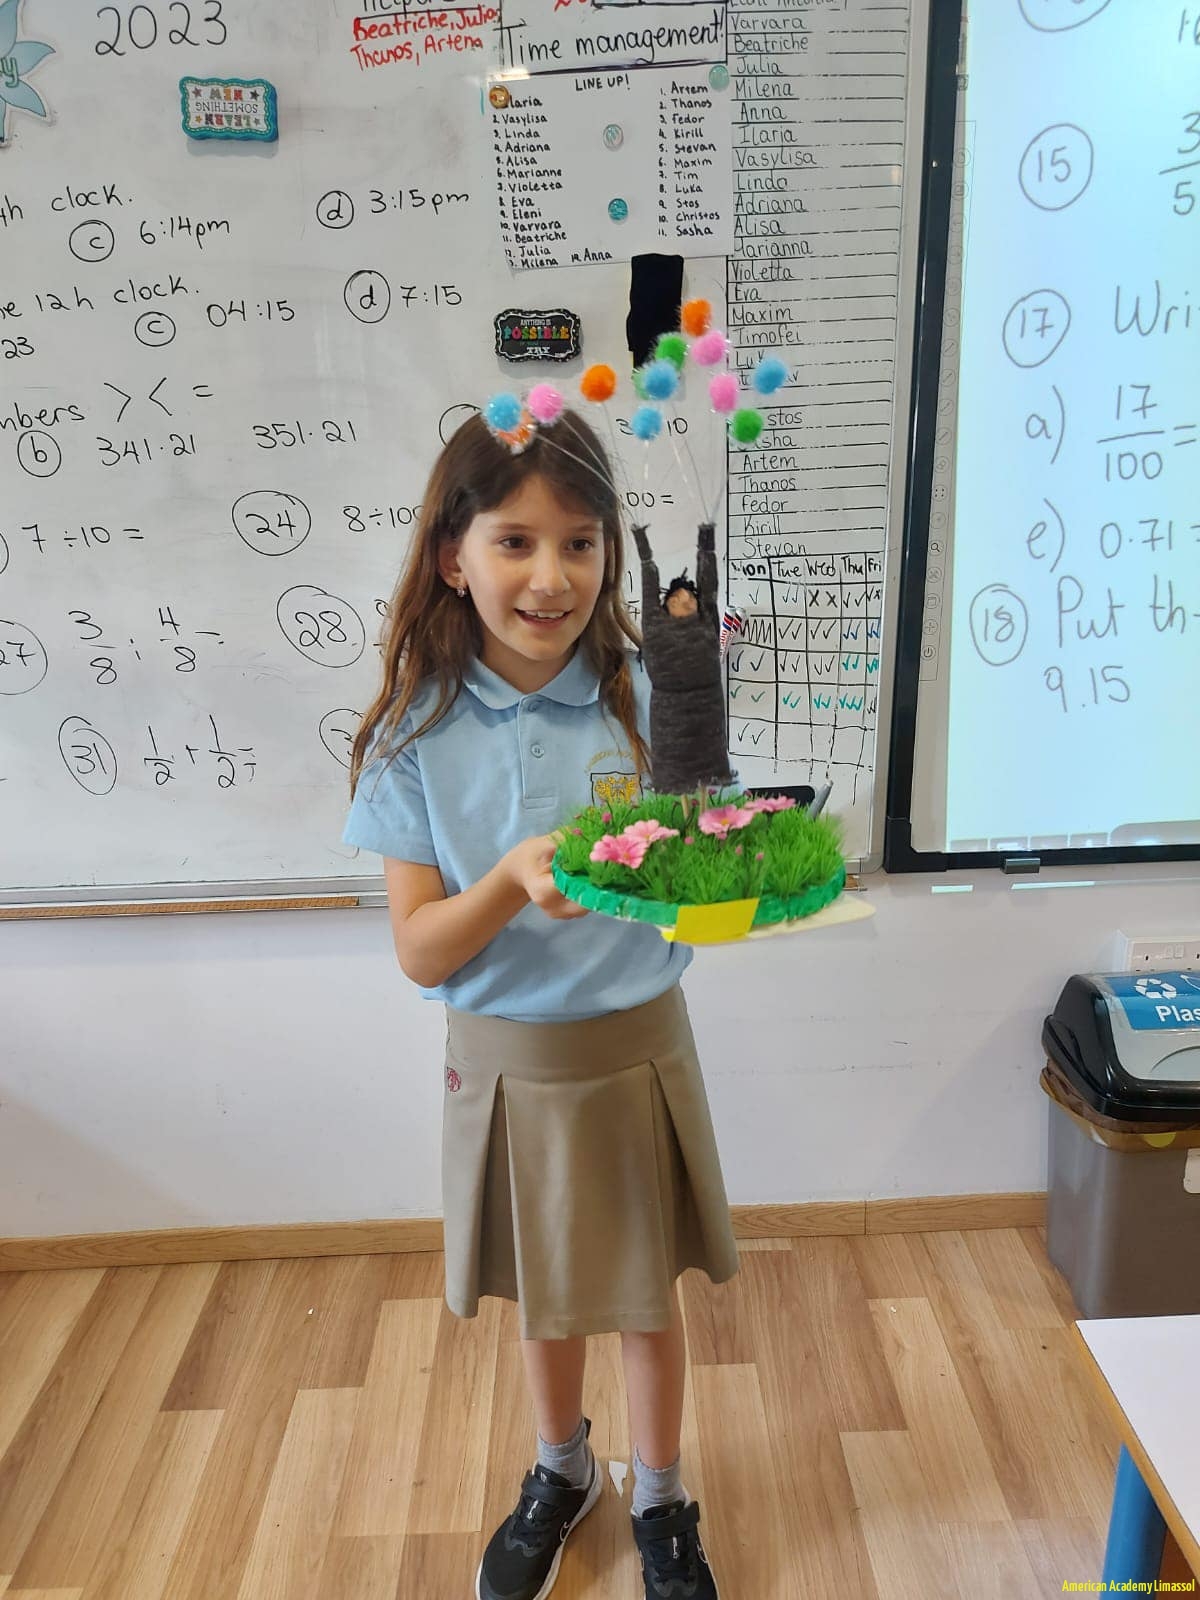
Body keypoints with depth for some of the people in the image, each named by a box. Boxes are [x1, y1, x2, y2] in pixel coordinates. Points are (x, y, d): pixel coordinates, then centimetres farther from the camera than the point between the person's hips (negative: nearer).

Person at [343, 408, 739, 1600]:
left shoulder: (648, 697, -12)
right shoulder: (415, 731, -13)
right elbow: (420, 954, -13)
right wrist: (515, 879, -32)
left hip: (638, 1046, 0)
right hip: (508, 1058, 1)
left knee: (645, 1293, 18)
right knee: (543, 1292, 22)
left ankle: (660, 1501, 47)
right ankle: (563, 1473, 53)